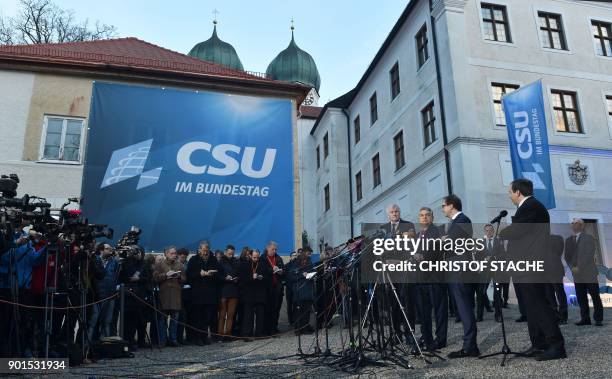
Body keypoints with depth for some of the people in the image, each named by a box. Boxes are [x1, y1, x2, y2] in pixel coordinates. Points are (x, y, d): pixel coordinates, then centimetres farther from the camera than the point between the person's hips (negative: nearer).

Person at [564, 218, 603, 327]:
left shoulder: (589, 238, 0)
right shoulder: (569, 240, 13)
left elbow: (589, 255, -10)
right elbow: (567, 256, 12)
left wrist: (579, 268, -15)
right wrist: (572, 267, -5)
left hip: (589, 273, -4)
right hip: (577, 274, 4)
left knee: (595, 296, 0)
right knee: (581, 298, 3)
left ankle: (598, 319, 6)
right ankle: (585, 319, 9)